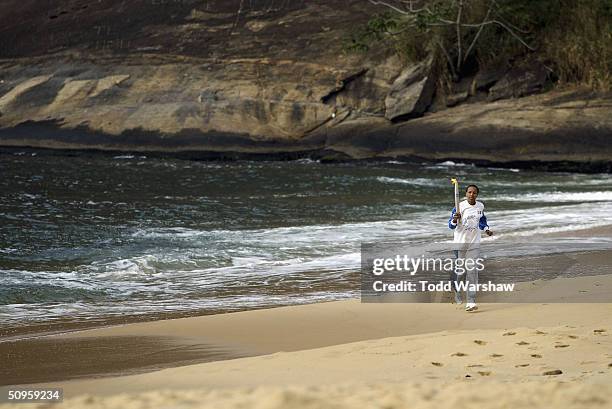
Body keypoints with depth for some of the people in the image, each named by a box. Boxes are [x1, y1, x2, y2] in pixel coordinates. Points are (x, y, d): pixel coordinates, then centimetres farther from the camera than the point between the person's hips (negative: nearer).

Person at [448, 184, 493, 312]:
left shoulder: (480, 206, 4)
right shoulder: (459, 207, -10)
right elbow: (451, 226, -10)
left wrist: (486, 229, 8)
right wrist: (455, 220, -31)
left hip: (474, 244, 2)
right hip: (460, 243, -2)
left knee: (472, 271, -8)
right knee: (460, 270, 7)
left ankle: (471, 302, -10)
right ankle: (455, 289, 40)